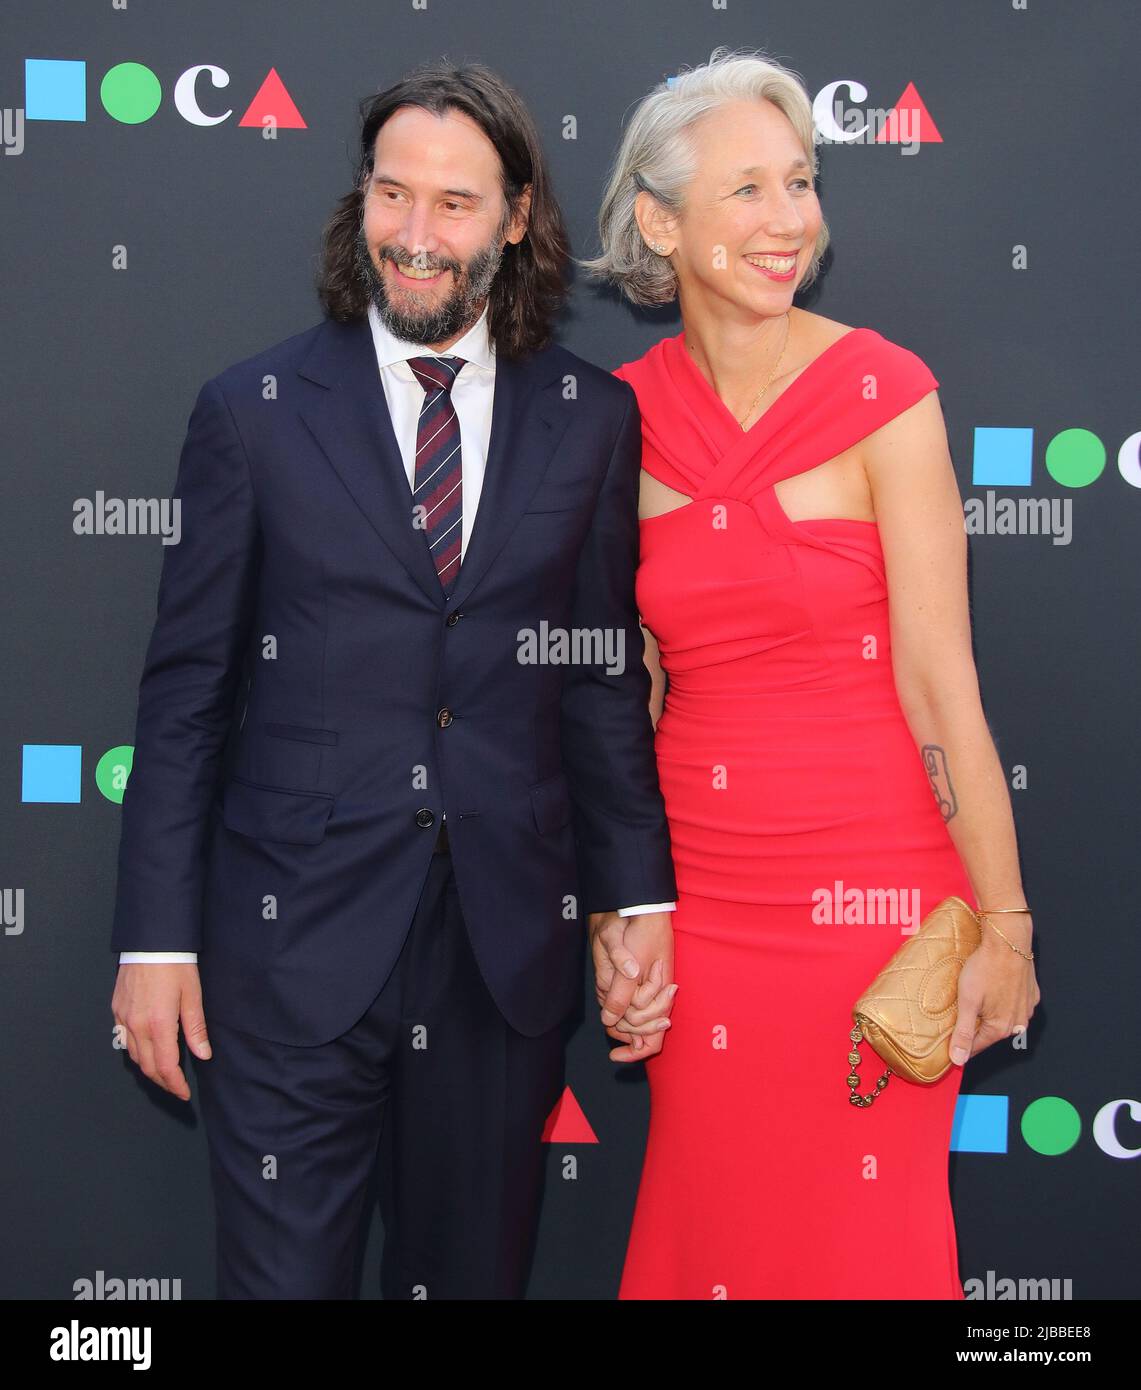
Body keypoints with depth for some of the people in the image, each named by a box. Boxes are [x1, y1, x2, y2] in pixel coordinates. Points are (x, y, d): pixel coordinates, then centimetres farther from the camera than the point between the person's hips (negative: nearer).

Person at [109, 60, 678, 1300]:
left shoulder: (592, 419, 4)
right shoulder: (253, 410, 0)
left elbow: (606, 676, 8)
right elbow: (186, 689, 0)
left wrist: (634, 891, 4)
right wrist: (156, 937, -2)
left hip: (509, 952, 2)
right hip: (294, 942, -1)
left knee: (476, 1269, 15)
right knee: (283, 1275, 4)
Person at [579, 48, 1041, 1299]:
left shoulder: (881, 393, -9)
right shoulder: (625, 417, 1)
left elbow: (937, 677, -10)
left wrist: (1003, 923, -10)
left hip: (875, 886, -3)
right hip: (702, 892, 3)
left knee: (867, 1239, 10)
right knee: (713, 1224, 15)